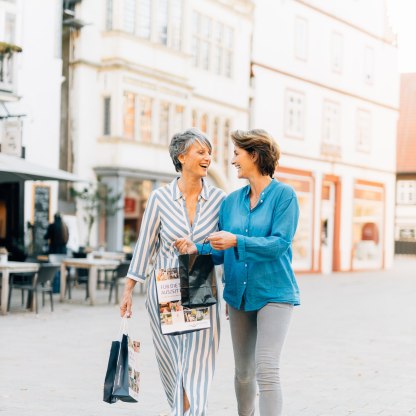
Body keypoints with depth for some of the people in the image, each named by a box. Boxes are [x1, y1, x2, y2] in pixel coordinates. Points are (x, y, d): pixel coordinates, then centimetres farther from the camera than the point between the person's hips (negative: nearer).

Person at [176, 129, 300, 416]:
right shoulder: (232, 200, 9)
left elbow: (279, 243, -18)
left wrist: (236, 241, -25)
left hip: (273, 293, -6)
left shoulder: (283, 195, -7)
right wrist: (196, 249, -10)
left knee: (266, 370, -15)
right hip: (239, 294, 6)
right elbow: (223, 251, 8)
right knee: (243, 371, 14)